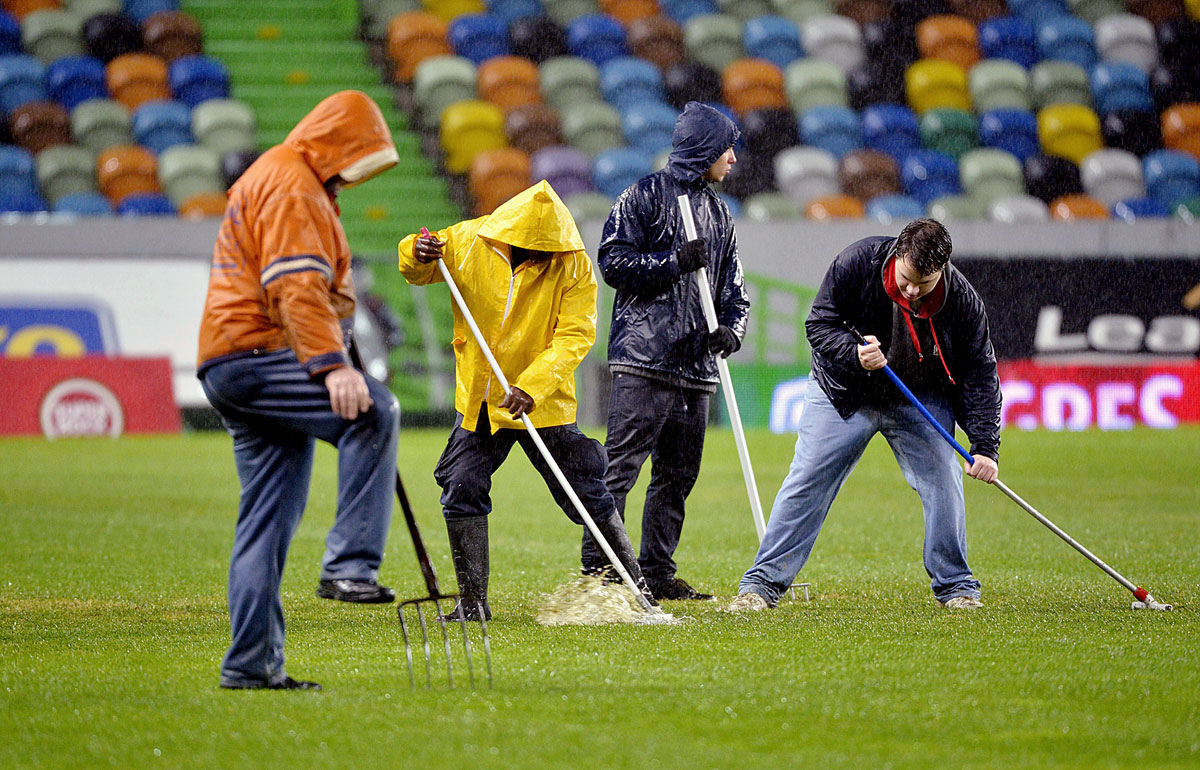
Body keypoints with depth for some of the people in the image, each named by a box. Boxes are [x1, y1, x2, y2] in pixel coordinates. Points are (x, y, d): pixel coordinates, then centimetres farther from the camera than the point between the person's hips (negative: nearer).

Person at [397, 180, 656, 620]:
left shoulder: (573, 266, -14)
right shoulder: (468, 242, -8)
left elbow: (575, 336, -18)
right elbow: (417, 272, 7)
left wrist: (531, 387, -30)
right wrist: (416, 255, -19)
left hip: (544, 403, -2)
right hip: (479, 401, 2)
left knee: (587, 496, 0)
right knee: (462, 489, -6)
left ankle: (636, 584, 16)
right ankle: (473, 603, 4)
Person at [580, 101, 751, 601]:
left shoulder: (719, 213, 21)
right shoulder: (645, 196, -1)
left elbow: (734, 290, 19)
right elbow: (614, 262, -8)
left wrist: (731, 329, -1)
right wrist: (676, 262, -14)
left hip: (696, 367, 7)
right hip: (644, 358, -7)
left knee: (678, 474, 8)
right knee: (620, 467, -11)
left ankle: (657, 574, 14)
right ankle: (597, 571, -11)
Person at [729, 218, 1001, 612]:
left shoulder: (962, 300, -22)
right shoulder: (858, 262, -25)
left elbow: (980, 374, -16)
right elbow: (819, 324, -15)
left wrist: (985, 446, -24)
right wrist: (854, 354, -35)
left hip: (921, 399, 1)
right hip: (845, 392, -1)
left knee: (944, 482, -9)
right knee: (807, 481, -5)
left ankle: (955, 586, 8)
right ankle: (762, 583, -1)